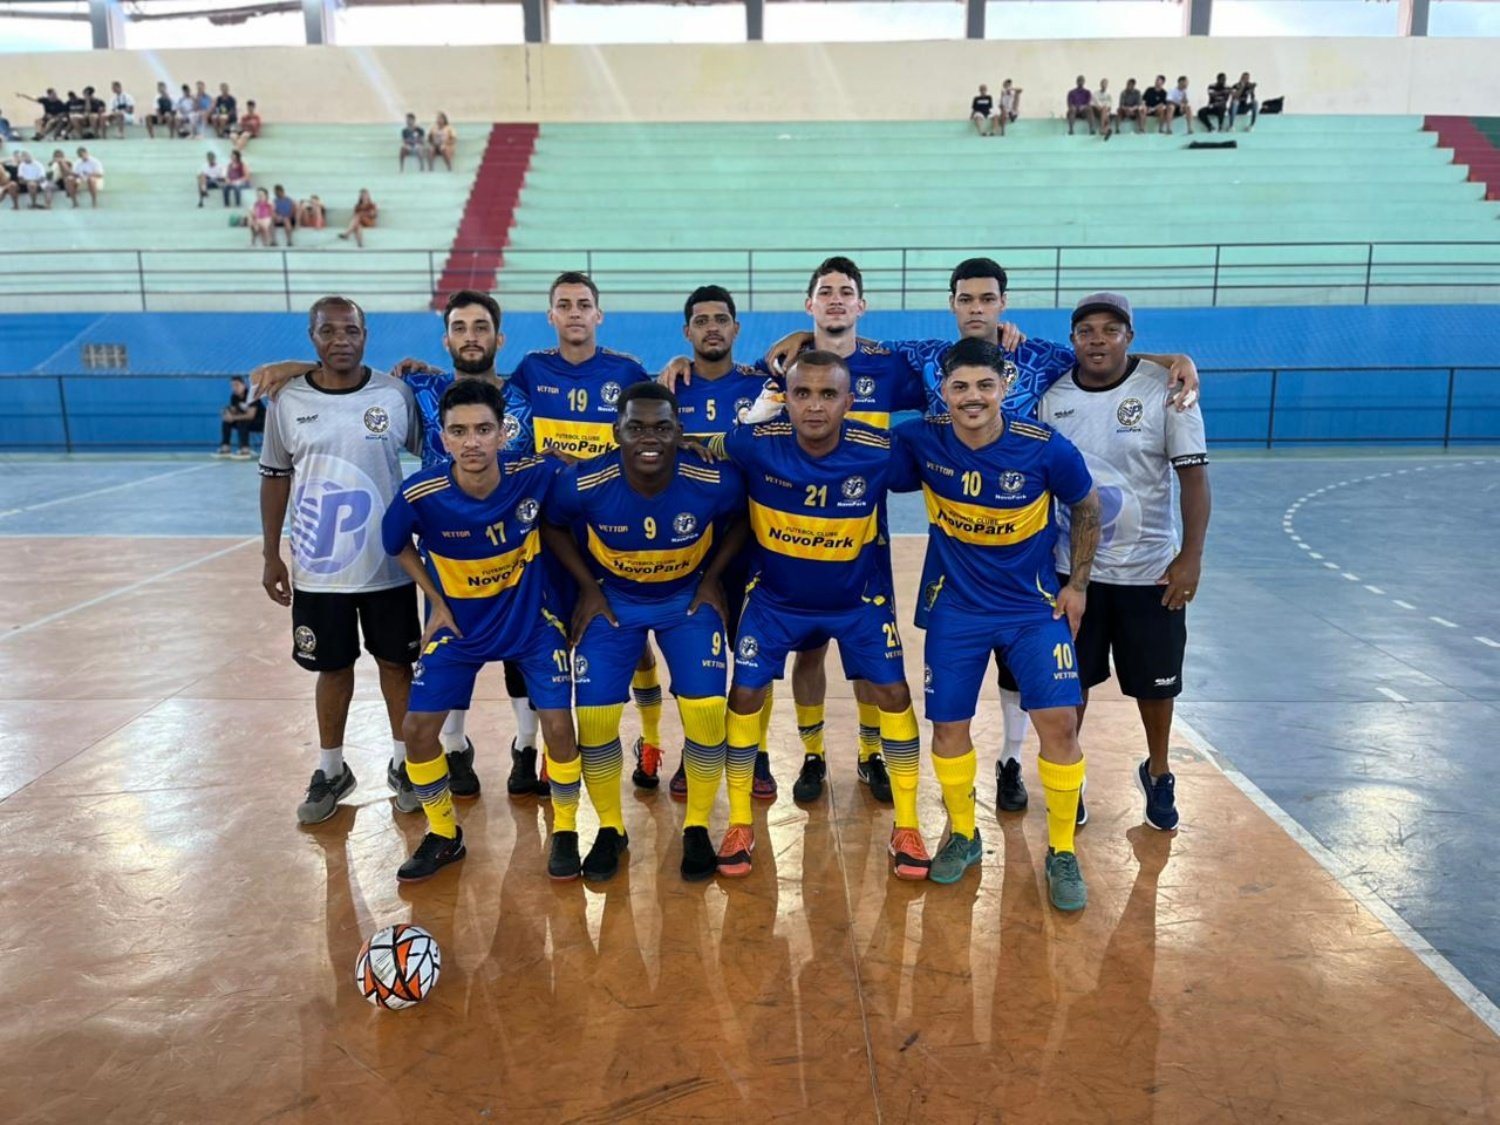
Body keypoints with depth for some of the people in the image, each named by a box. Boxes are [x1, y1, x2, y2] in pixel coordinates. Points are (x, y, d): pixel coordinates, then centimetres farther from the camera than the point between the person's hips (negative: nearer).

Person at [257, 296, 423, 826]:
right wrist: (271, 556, 4)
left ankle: (403, 762, 29)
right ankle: (331, 770, 29)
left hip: (388, 566, 0)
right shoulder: (288, 401, -3)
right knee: (333, 668, 13)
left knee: (396, 663, 12)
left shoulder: (396, 394, -5)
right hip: (318, 569, 1)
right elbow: (275, 479, 5)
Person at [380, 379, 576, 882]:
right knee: (418, 729, -1)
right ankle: (444, 835, 23)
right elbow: (398, 545, -1)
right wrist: (437, 604, -1)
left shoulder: (537, 474, -25)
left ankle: (565, 832, 17)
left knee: (558, 724, -8)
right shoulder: (420, 494, -24)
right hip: (460, 625, 1)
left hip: (532, 620, -1)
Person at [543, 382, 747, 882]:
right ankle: (610, 829, 19)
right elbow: (552, 528, -3)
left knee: (706, 710, -13)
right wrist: (588, 587, -8)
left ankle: (697, 829, 13)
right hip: (612, 600, 0)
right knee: (594, 714, -7)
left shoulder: (715, 481, -25)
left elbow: (742, 521, -1)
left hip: (688, 598, 0)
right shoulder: (582, 484, -25)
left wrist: (712, 578, -7)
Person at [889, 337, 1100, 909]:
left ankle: (1062, 853, 13)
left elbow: (1087, 508, 1)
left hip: (1035, 605, -1)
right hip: (955, 608, 1)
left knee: (1059, 721, -8)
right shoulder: (920, 441, -14)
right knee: (948, 724, 4)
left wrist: (1078, 583, 2)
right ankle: (963, 836, 30)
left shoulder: (1046, 448, -16)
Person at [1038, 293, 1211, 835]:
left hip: (1150, 568, -1)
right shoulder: (1052, 395, -2)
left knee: (1154, 680, 13)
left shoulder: (1164, 389, -11)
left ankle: (1158, 773, 39)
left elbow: (1194, 476, -10)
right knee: (1070, 679, 11)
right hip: (1072, 567, 2)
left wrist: (1191, 556, -17)